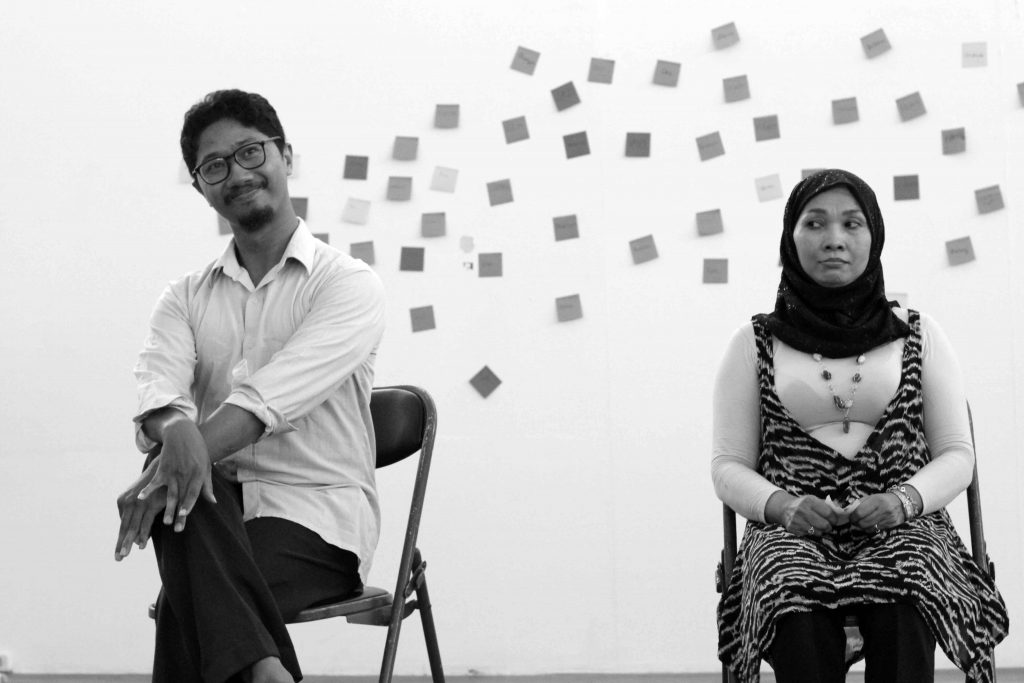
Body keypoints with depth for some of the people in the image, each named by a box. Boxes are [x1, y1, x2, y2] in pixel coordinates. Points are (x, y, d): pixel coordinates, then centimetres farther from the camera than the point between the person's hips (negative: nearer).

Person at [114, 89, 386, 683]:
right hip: (219, 510, 4)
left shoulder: (349, 284, 1)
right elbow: (158, 384, -6)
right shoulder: (187, 298, 16)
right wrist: (177, 432, -31)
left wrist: (201, 447, -32)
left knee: (190, 607, -33)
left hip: (318, 519, -4)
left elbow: (276, 393, -16)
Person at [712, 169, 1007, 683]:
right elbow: (728, 467, 11)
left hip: (902, 527, 0)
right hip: (793, 532, 0)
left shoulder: (919, 337, 15)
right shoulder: (754, 345, 13)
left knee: (901, 616, -37)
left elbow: (957, 455, 12)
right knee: (800, 617, -37)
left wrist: (903, 500, -9)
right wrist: (783, 505, -11)